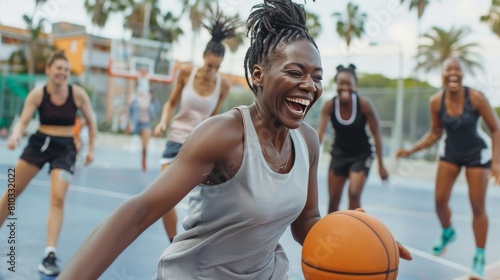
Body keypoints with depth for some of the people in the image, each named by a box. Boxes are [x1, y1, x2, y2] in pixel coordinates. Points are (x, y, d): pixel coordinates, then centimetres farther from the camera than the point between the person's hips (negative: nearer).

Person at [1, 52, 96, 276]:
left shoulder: (78, 94, -8)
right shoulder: (37, 94, -8)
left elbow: (90, 122, 5)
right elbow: (22, 122, -11)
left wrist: (91, 149, 4)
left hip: (65, 148, -1)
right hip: (39, 143, 1)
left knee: (58, 198, -14)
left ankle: (49, 255, -9)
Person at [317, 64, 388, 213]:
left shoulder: (364, 104, -19)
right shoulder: (329, 105, -15)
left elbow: (376, 134, -11)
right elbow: (320, 132, -23)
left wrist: (381, 165, -9)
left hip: (361, 155, -2)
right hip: (339, 154, 3)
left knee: (354, 194, -18)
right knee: (333, 200, 8)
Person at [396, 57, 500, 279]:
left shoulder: (475, 98, -24)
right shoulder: (436, 101, -15)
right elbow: (435, 133, 0)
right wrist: (411, 150, -10)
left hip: (477, 155, -3)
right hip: (450, 153, 3)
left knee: (477, 206, 0)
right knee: (440, 200, 2)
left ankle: (480, 257, 17)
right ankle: (447, 233, 35)